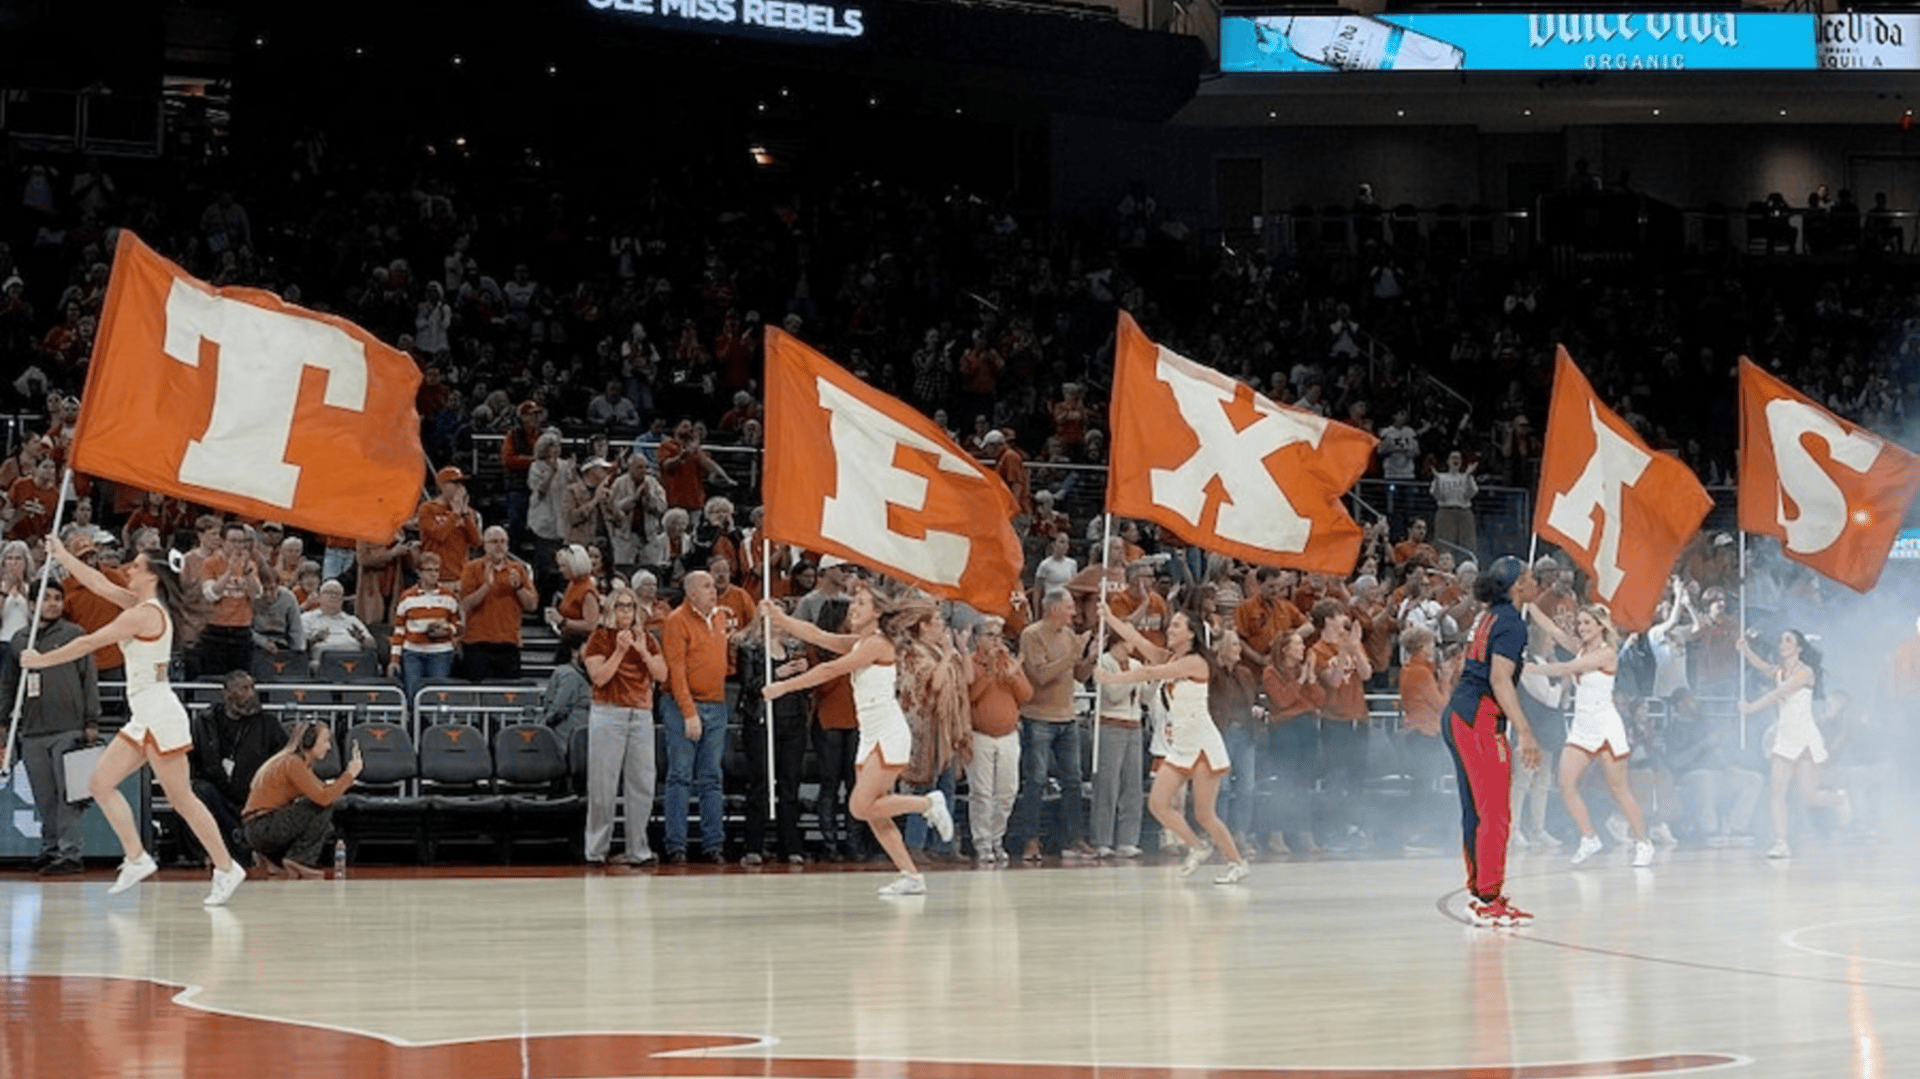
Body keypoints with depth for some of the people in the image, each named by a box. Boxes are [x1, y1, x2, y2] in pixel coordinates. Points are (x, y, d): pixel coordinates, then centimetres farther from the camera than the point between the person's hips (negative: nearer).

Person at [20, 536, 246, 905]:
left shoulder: (144, 613, -15)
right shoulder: (145, 606, 11)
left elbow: (90, 643, -14)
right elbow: (100, 584, 21)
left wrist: (42, 660, -4)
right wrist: (61, 554, 23)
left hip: (161, 715, -10)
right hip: (144, 718, 10)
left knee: (181, 799, -7)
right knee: (101, 782, 7)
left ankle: (226, 868, -1)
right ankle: (137, 858, 8)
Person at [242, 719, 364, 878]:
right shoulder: (292, 763, -15)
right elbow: (323, 798, -23)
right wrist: (350, 774, -19)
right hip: (263, 828, -10)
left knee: (326, 828, 20)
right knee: (324, 805, -15)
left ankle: (276, 858, 10)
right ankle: (300, 858, -11)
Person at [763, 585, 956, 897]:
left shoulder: (877, 643, -12)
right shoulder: (857, 643, 14)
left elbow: (830, 670, -17)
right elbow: (817, 636, 6)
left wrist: (784, 686, -15)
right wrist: (782, 620, -6)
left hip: (890, 735, -9)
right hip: (870, 736, 9)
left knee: (861, 807, -15)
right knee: (872, 813, 3)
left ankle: (929, 803, 0)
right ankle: (911, 876, 8)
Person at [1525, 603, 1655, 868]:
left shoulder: (1607, 653, -11)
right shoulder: (1580, 648, 10)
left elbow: (1569, 668, -20)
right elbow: (1553, 630, 2)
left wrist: (1535, 669, -20)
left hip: (1606, 728, -7)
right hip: (1581, 728, 7)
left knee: (1618, 789, -2)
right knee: (1566, 784, -7)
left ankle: (1643, 844, 9)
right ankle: (1589, 838, 3)